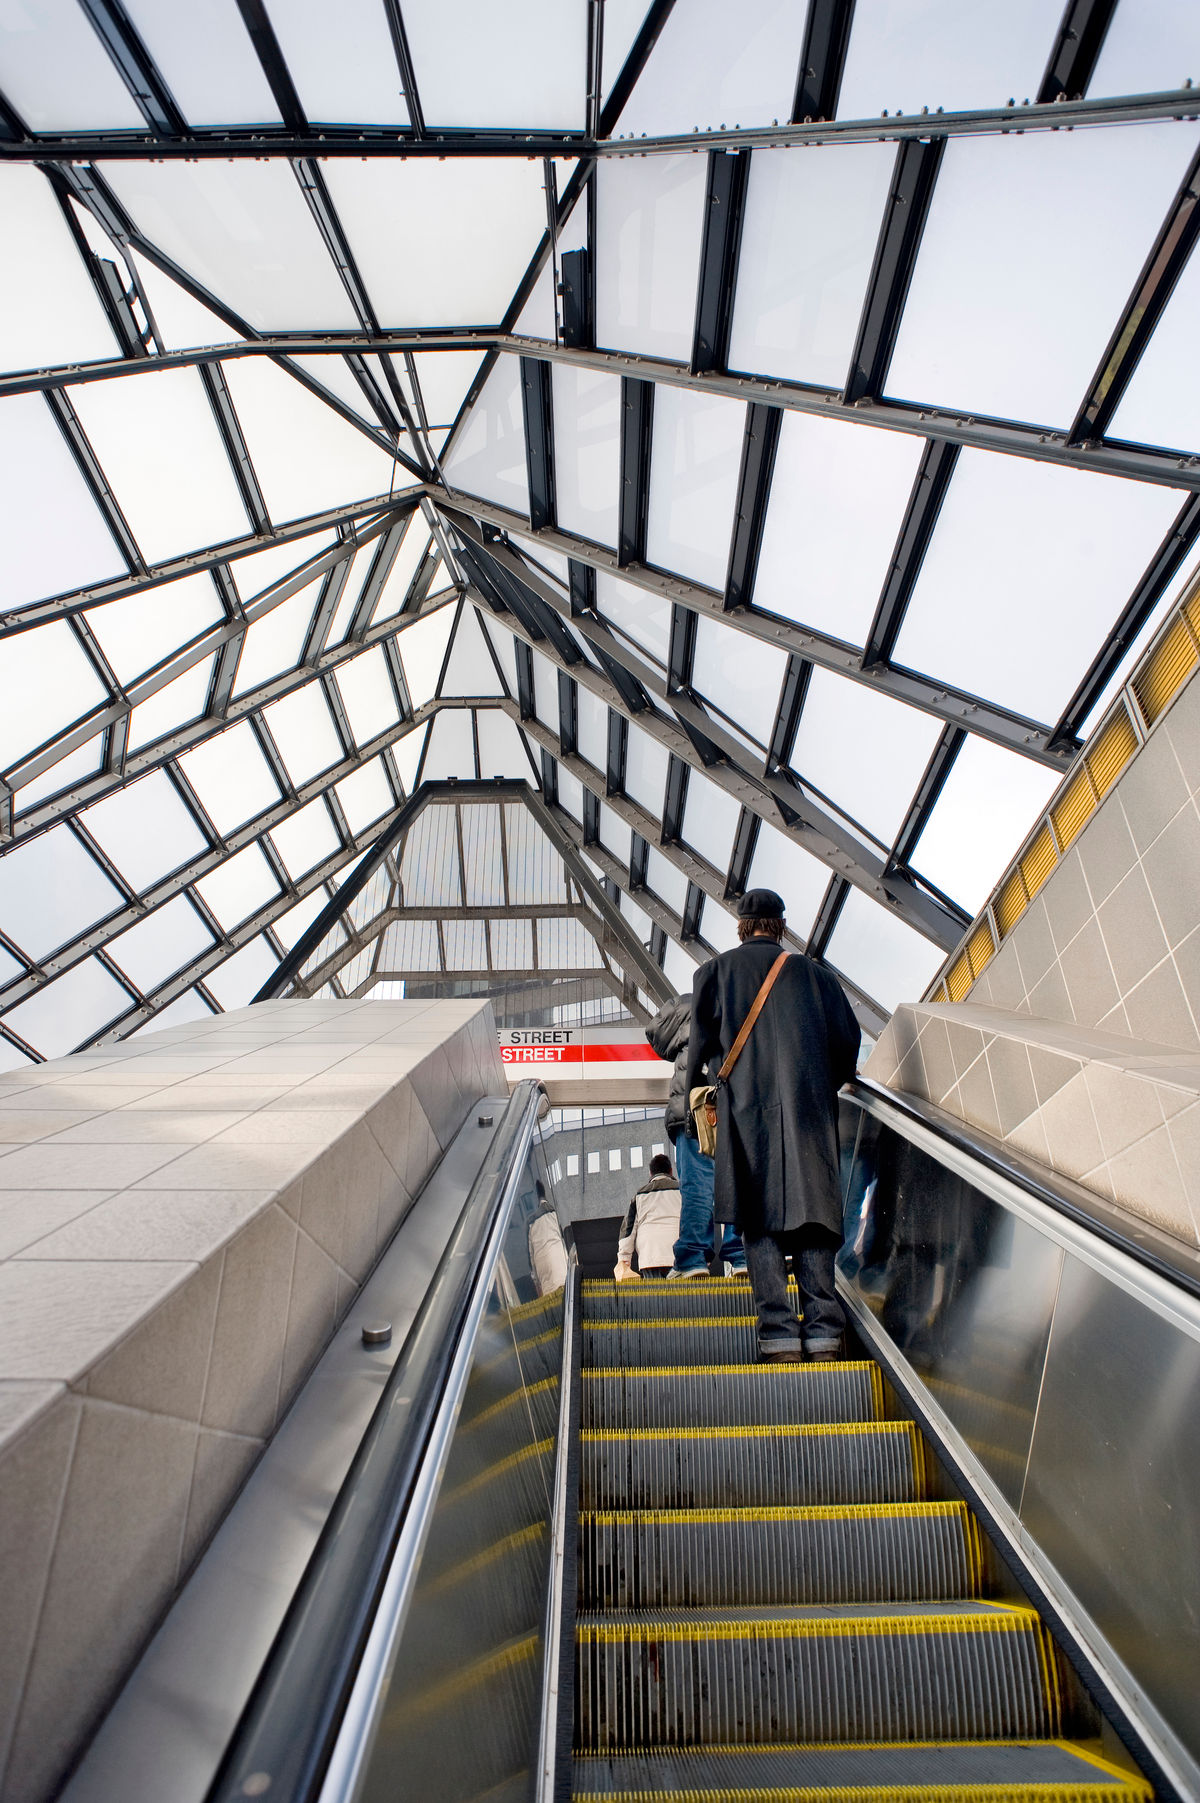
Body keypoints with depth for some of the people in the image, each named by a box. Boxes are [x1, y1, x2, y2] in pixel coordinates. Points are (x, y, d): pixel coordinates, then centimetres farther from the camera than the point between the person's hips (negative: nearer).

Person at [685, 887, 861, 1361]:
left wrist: (695, 1094, 11)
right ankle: (824, 1332, 2)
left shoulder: (717, 969, 9)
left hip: (748, 1104, -2)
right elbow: (848, 1036, 11)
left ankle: (779, 1335, -3)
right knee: (811, 1211, 5)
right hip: (810, 1104, 2)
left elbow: (703, 1036, 1)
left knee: (760, 1219, 0)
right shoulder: (813, 972, 16)